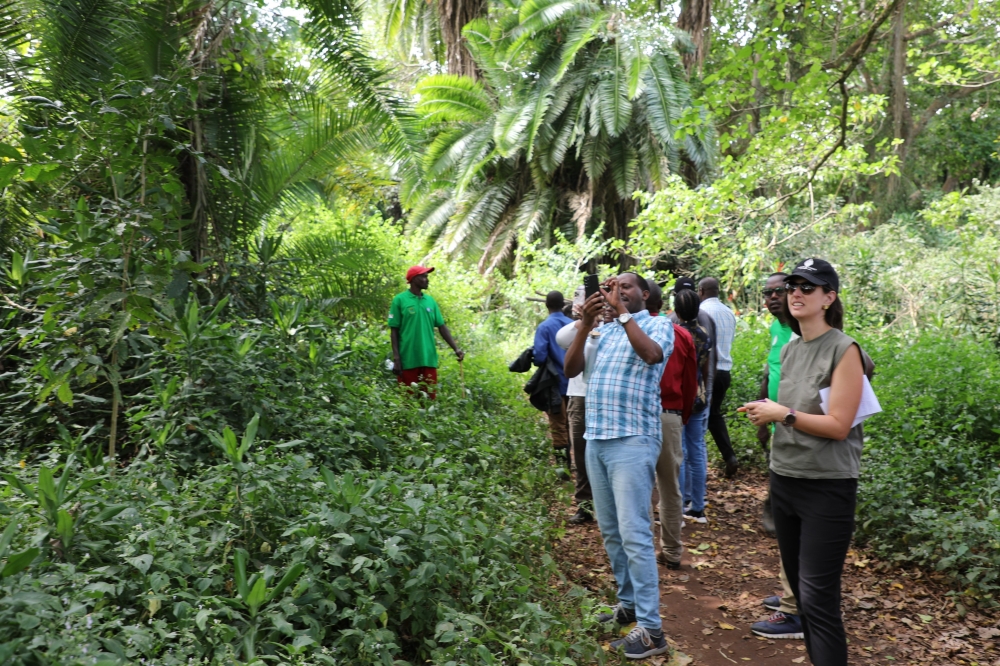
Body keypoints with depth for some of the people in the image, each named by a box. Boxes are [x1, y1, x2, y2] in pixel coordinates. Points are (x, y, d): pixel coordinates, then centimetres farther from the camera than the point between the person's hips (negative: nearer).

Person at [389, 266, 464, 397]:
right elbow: (394, 330, -3)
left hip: (429, 359, 5)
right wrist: (396, 358, -10)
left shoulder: (430, 301, 11)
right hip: (408, 360, -4)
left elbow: (442, 327, 12)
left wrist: (456, 348, 2)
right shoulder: (400, 300, -2)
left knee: (429, 398, 7)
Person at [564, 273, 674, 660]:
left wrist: (622, 311, -18)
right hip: (596, 439, 7)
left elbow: (653, 354, -23)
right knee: (610, 531, 14)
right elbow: (571, 370, 6)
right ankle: (629, 603, 28)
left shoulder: (658, 325, 0)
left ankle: (651, 629, -3)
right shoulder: (606, 332, 15)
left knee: (634, 533, -9)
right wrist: (586, 324, -5)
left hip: (633, 441, -7)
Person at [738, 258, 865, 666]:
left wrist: (782, 414, -16)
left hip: (827, 488, -7)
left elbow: (838, 426, -19)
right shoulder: (790, 350, 9)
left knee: (818, 597, -6)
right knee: (799, 587, 16)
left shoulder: (844, 350, -13)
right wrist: (767, 414, 4)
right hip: (784, 480, 8)